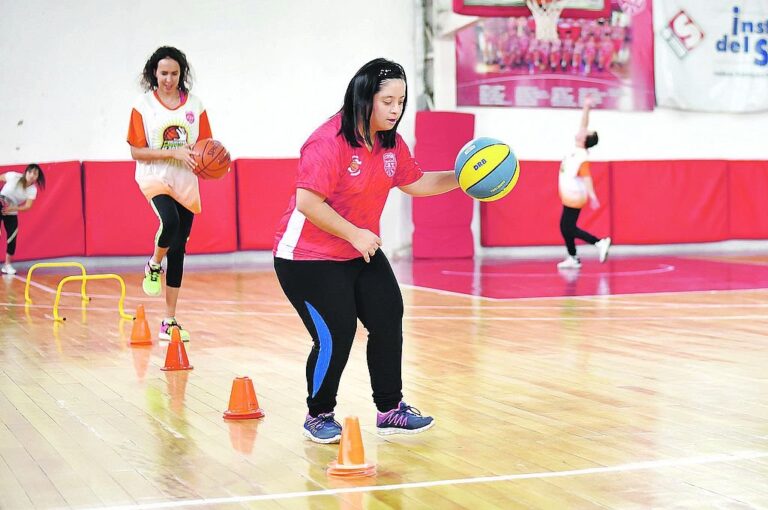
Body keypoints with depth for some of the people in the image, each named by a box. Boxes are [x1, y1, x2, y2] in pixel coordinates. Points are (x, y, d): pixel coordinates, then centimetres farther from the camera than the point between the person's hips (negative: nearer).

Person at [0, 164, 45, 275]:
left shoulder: (33, 190, -12)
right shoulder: (13, 176, -21)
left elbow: (27, 206, -17)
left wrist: (12, 208, -30)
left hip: (12, 213, 4)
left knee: (12, 237, -1)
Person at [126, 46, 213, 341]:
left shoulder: (194, 106, 5)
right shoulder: (143, 106, -3)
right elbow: (137, 151, -6)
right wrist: (174, 153, -19)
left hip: (186, 183, 4)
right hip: (155, 178, -3)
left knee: (178, 250, 5)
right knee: (170, 221, -33)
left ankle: (169, 322, 13)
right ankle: (154, 265, 1)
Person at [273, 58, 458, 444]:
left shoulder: (390, 143, 2)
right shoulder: (329, 141, -24)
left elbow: (415, 183, 16)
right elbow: (308, 202, -29)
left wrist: (460, 177, 4)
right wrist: (354, 234, -24)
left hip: (362, 252, 9)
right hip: (309, 258, -8)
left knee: (388, 322, 5)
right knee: (335, 336, -9)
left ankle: (390, 410, 18)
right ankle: (319, 416, 13)